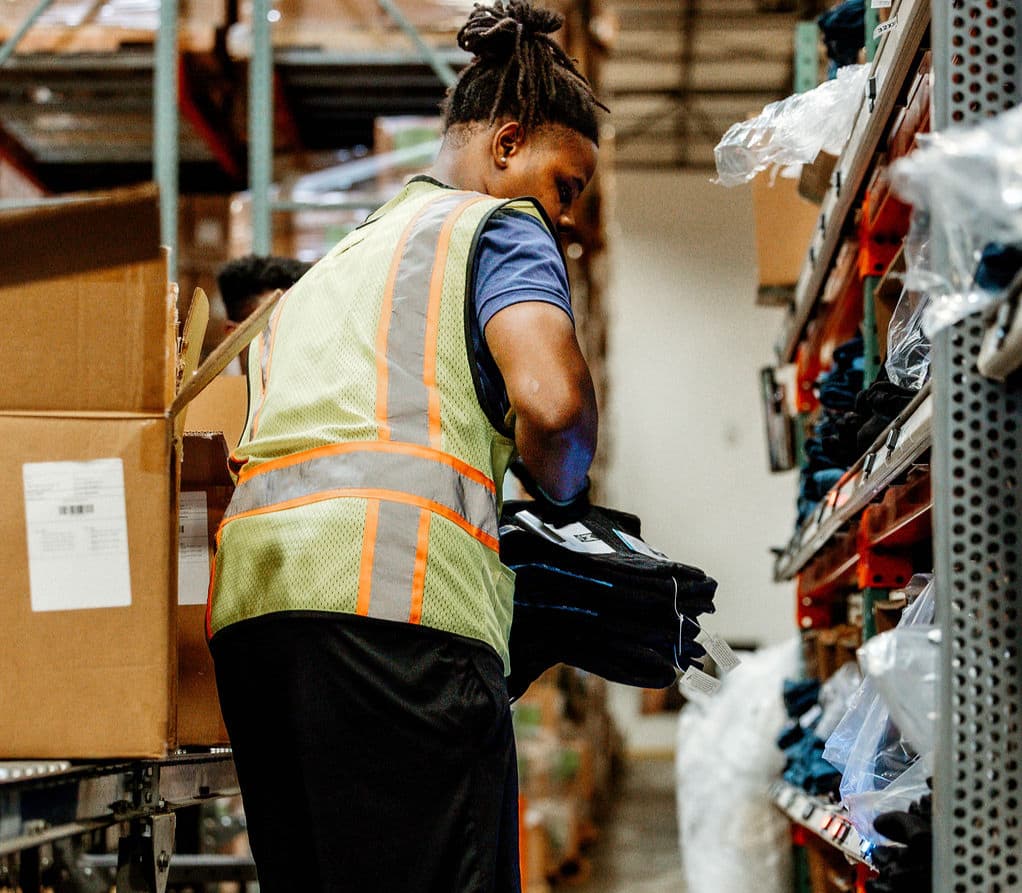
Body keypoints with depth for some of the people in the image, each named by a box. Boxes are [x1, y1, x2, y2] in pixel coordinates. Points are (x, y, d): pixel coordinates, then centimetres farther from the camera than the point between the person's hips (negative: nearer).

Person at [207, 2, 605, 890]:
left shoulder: (336, 260, 35)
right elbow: (551, 399, -9)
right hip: (397, 588, -8)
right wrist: (562, 492, 13)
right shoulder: (501, 227, 10)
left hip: (248, 587, 8)